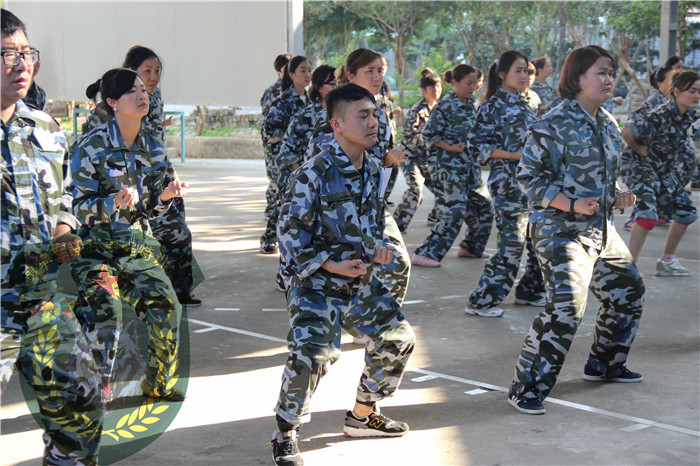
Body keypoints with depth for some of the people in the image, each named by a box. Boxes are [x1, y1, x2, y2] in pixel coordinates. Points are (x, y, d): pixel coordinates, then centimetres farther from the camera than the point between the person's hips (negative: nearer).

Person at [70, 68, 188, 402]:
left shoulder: (153, 148, 6)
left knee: (165, 306, -7)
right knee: (105, 310, -23)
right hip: (96, 246, -5)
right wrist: (115, 202, -29)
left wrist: (165, 195, -8)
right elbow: (80, 207, -11)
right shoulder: (92, 146, -11)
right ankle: (96, 390, -5)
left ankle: (158, 382, 15)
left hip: (138, 244, 5)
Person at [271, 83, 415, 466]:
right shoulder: (314, 173, -18)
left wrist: (379, 245, 2)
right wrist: (330, 265, -22)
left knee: (398, 337, 8)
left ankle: (362, 414, 29)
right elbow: (290, 233, -16)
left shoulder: (373, 168, 6)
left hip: (362, 280, 8)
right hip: (315, 281, -8)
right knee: (310, 354, -24)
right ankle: (285, 434, -3)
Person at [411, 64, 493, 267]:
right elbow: (429, 134, -11)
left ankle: (471, 247, 29)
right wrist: (450, 147, -18)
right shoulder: (445, 106, -12)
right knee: (455, 210, -14)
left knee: (483, 207, 11)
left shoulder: (471, 104, 11)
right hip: (451, 165, -8)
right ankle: (424, 254, -10)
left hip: (471, 164, 8)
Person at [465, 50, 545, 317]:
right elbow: (478, 146, -12)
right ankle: (481, 302, -2)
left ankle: (529, 291, 26)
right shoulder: (493, 106, -7)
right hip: (508, 182, -8)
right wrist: (518, 155, -17)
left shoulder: (524, 104, 15)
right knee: (512, 243, -10)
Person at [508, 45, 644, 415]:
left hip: (601, 229, 9)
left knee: (628, 292, 18)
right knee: (566, 307, -19)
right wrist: (572, 205, -23)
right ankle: (527, 388, -10)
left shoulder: (608, 125, 11)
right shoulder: (555, 124, -14)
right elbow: (530, 176, -14)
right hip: (560, 230, -9)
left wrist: (616, 198, 4)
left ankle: (605, 363, 38)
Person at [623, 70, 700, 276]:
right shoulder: (659, 117, -28)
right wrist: (639, 149, -15)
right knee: (647, 215, -25)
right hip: (645, 170, -9)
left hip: (667, 172, 9)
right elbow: (626, 131, -29)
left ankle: (667, 261, 26)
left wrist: (677, 155, 12)